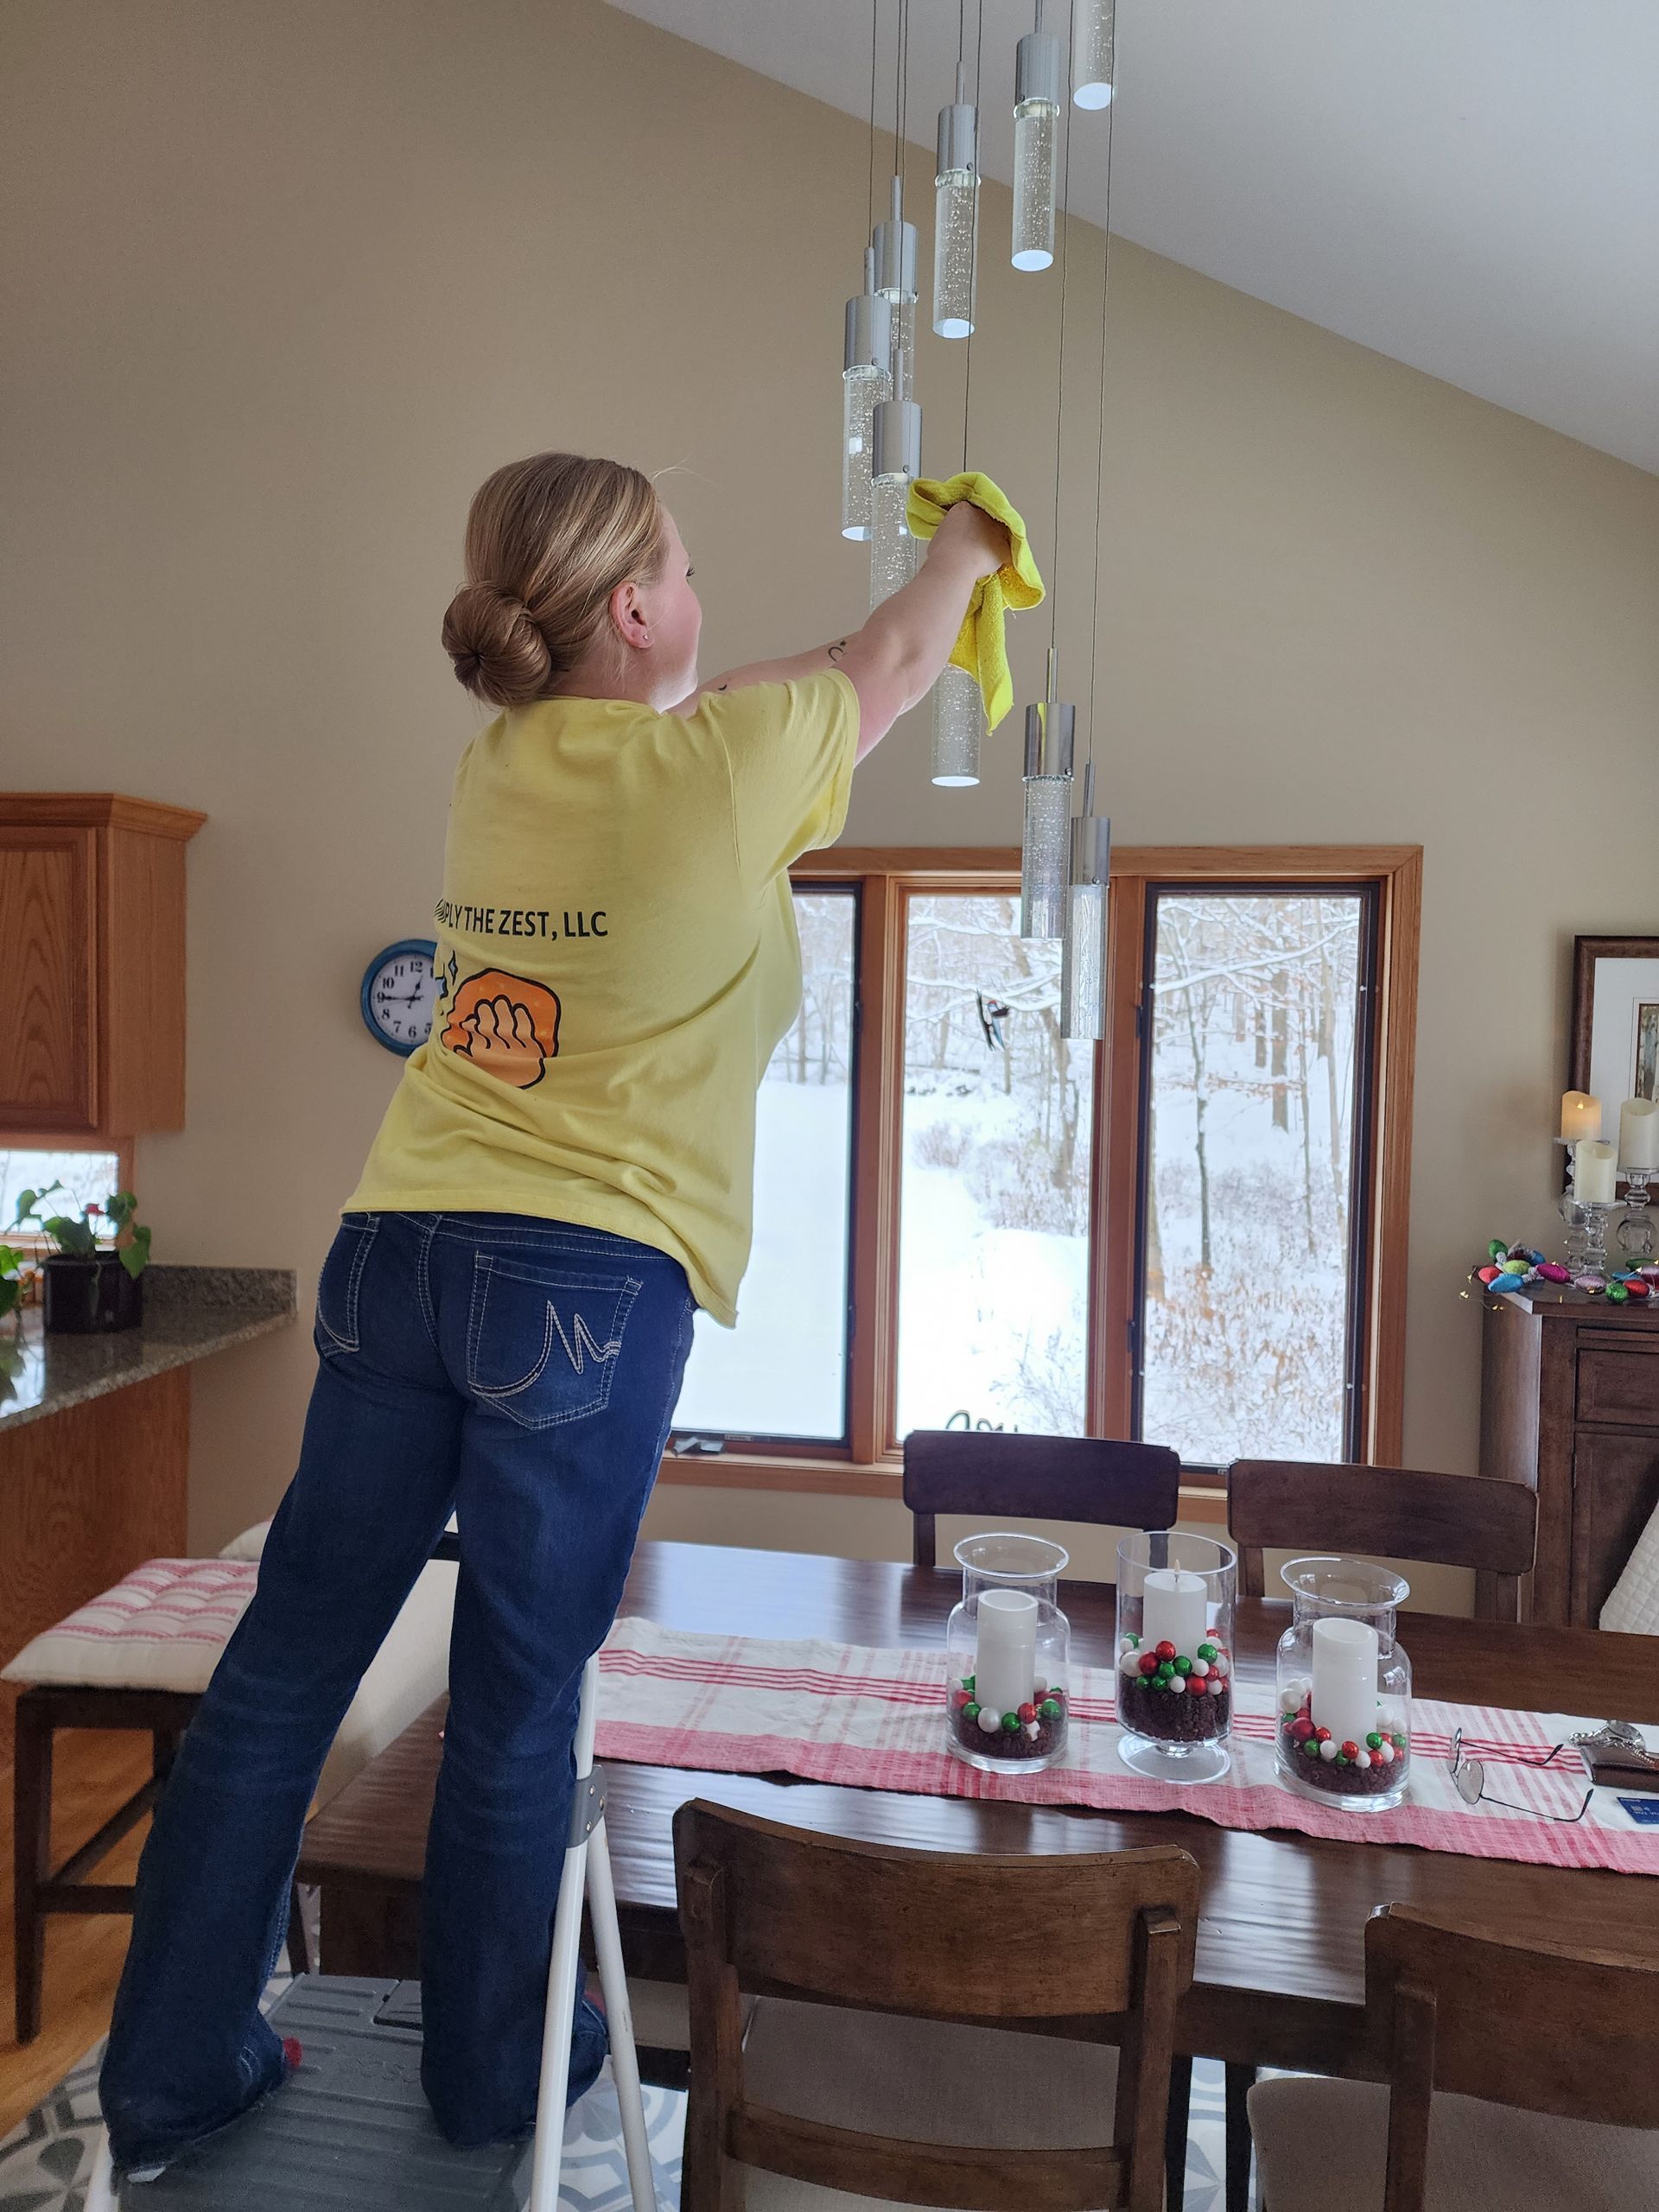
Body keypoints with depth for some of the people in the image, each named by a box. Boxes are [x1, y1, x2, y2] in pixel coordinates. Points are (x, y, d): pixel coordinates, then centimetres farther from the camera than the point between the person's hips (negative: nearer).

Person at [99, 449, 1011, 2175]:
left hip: (400, 1249, 7)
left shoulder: (497, 763, 11)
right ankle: (488, 2075, 31)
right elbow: (891, 659, 13)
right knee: (517, 1704, 9)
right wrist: (965, 545, 36)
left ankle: (165, 2082, 28)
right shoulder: (725, 762, -7)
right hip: (591, 1277, -6)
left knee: (283, 1668, 12)